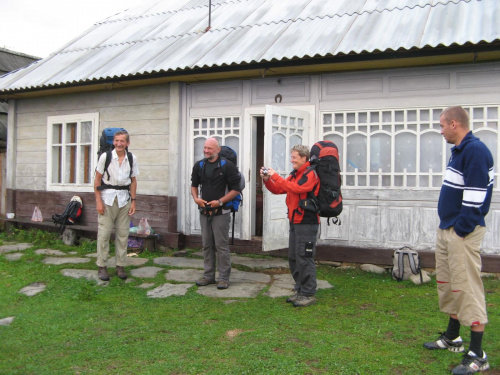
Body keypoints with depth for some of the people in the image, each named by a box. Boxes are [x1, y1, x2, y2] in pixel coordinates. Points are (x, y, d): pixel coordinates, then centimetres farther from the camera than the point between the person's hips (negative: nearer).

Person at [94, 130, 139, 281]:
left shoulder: (132, 158, 2)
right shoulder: (105, 156, -6)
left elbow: (133, 181, 9)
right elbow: (97, 179, -2)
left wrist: (133, 201, 4)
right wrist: (98, 201, -7)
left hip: (124, 198, 3)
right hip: (107, 197, -2)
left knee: (123, 233, 5)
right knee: (104, 232, -2)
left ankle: (120, 266, 16)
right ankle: (102, 266, 9)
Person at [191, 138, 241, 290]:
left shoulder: (227, 165, -8)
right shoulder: (199, 165, 8)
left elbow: (236, 189, -8)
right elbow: (194, 185, 19)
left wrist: (220, 201, -16)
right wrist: (196, 198, -1)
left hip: (220, 212, -5)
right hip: (204, 211, 5)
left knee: (221, 245, -4)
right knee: (207, 244, 12)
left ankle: (224, 277, 5)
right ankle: (208, 275, 22)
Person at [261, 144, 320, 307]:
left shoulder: (310, 174, -11)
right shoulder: (294, 174, 16)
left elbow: (296, 188, -27)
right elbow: (278, 190, 18)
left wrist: (275, 176, -22)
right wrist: (267, 179, 1)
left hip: (307, 223, -9)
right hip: (295, 222, 9)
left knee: (304, 259, -7)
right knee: (293, 258, 13)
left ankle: (309, 295, 2)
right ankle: (300, 291, 24)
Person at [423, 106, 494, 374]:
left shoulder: (475, 151, -17)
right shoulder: (459, 151, 15)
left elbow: (476, 194, -22)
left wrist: (462, 229, -19)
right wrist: (447, 227, 18)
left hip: (462, 232, -10)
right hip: (447, 230, 10)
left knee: (467, 287, -6)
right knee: (447, 283, 17)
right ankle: (452, 338, 32)